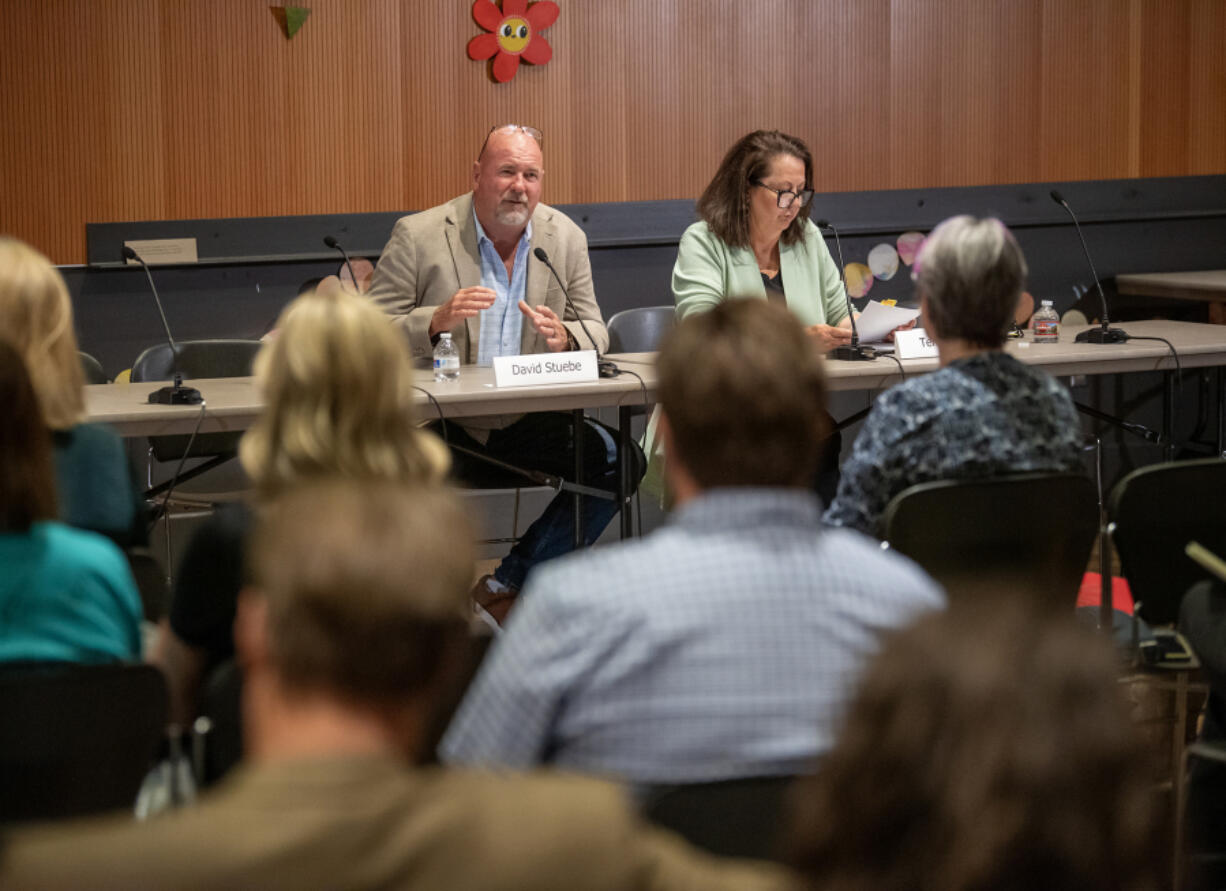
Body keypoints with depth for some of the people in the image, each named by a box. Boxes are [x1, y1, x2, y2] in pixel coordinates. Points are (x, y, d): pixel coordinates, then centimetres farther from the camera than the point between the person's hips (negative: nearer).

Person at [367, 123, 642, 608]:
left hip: (526, 421, 4)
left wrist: (564, 337, -16)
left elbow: (595, 332, 9)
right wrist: (436, 320, -26)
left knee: (619, 459, -15)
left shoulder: (566, 237, 7)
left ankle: (507, 583, -1)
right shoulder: (418, 235, -5)